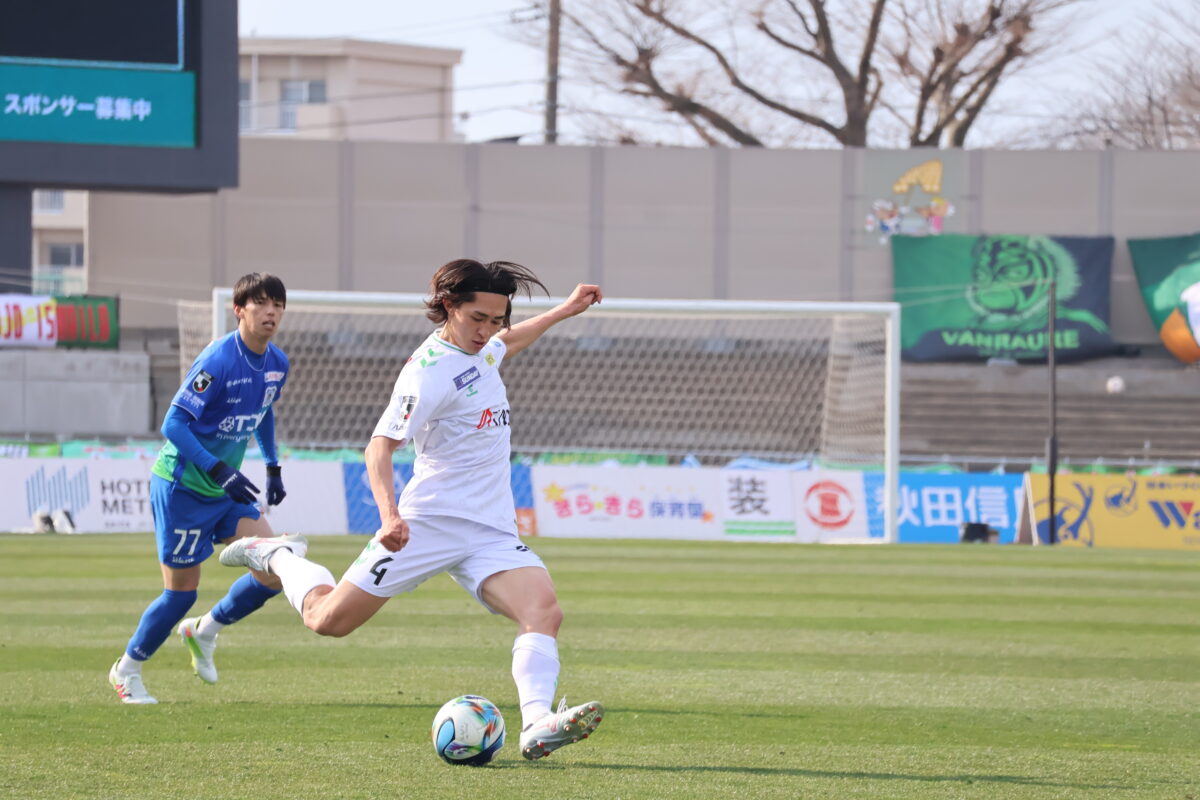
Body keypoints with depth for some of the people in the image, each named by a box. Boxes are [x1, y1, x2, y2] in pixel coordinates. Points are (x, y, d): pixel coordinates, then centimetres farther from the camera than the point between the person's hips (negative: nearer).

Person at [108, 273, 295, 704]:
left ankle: (205, 630, 19)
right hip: (181, 486, -7)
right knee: (182, 592, -1)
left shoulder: (277, 364, 2)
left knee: (274, 571, -6)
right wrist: (219, 471, -31)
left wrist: (273, 467, 18)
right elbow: (174, 424, -24)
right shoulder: (217, 360, -23)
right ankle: (127, 669, 22)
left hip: (226, 490, 7)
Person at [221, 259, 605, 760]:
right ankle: (278, 558, 29)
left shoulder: (477, 349, 11)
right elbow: (380, 446, -23)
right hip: (430, 524, -6)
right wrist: (389, 515, -37)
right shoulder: (430, 372, -16)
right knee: (328, 619, -2)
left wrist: (564, 312, 42)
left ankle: (537, 725, -35)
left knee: (544, 611, -21)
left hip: (491, 531, 6)